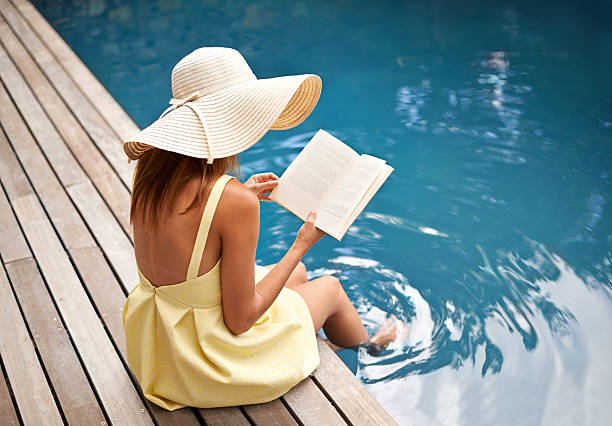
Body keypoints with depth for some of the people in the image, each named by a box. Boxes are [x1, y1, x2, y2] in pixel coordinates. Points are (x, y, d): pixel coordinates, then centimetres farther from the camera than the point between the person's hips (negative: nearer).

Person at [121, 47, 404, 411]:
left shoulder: (151, 169, -8)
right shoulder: (234, 201, -30)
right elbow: (240, 320, -23)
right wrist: (302, 244, -14)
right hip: (209, 361, -7)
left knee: (299, 272, 26)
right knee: (331, 287, 19)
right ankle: (368, 348, 53)